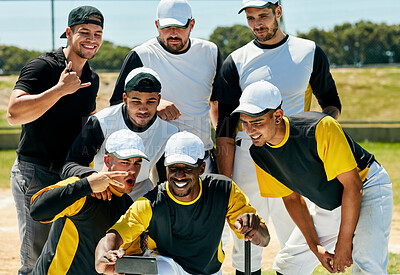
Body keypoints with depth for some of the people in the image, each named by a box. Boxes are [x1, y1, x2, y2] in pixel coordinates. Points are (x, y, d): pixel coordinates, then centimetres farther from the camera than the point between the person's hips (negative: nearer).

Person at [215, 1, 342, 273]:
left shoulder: (309, 52, 8)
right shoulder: (236, 62, 7)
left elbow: (331, 102, 16)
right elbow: (225, 129, 4)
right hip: (246, 156, 1)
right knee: (245, 246, 3)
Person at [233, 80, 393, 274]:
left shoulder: (320, 128, -33)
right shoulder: (258, 153, -12)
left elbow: (352, 185, -25)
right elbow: (292, 198, 2)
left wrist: (344, 243, -20)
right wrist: (315, 246, -4)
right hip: (328, 206, 7)